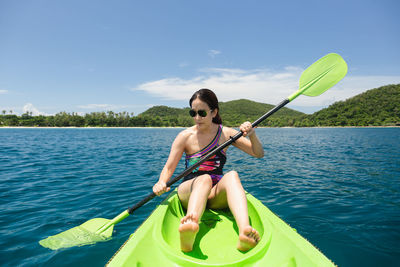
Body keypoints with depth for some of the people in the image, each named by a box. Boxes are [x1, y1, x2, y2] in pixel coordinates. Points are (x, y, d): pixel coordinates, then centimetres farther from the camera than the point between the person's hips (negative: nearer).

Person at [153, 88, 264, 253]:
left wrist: (251, 135, -15)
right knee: (204, 179, -35)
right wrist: (161, 183, -21)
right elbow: (169, 167, 0)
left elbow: (259, 154, 4)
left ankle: (244, 230, -53)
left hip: (217, 195, 2)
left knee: (232, 175, -31)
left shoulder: (226, 133, 5)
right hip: (190, 190, -1)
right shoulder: (186, 136, 0)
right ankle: (189, 231, -61)